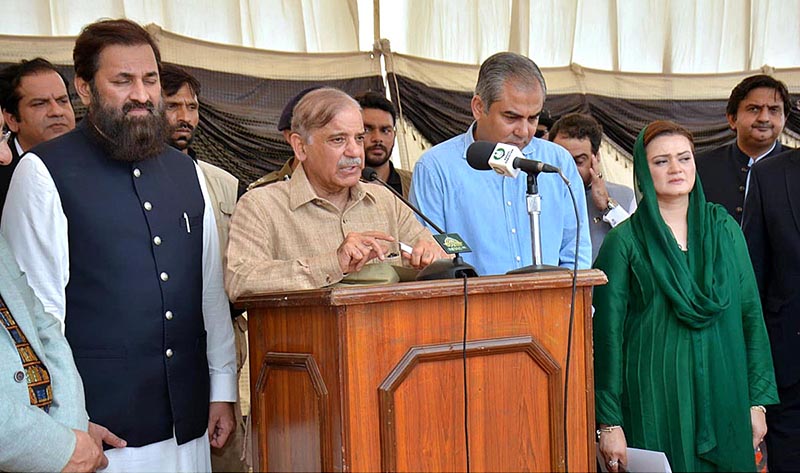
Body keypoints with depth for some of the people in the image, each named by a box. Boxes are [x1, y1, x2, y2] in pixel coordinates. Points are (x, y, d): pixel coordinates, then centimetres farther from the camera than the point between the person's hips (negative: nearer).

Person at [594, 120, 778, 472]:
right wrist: (610, 423, -8)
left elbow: (750, 312, 8)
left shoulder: (723, 228, 7)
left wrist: (758, 400, 3)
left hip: (723, 396, 3)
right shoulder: (625, 241, -4)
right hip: (655, 401, -3)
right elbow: (608, 332, -5)